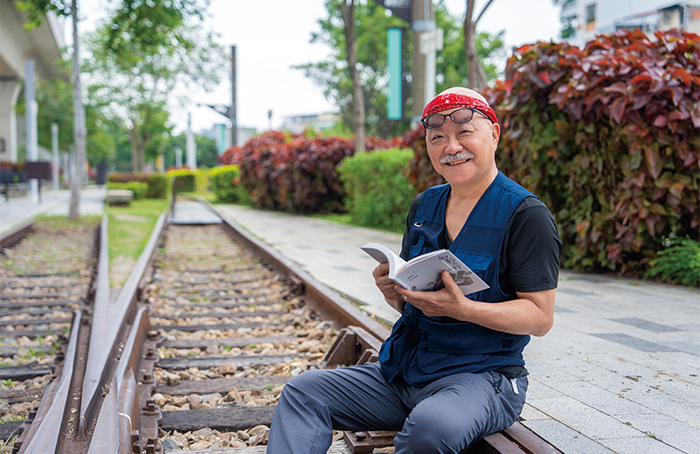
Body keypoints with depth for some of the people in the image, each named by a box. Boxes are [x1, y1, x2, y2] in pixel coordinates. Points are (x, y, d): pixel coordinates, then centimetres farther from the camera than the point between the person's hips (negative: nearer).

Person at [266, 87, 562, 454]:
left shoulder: (526, 214, -9)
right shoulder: (423, 207, 12)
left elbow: (541, 317, -13)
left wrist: (462, 309, -26)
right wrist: (393, 291, -6)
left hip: (481, 375, -6)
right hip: (403, 372, 7)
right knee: (303, 391, -6)